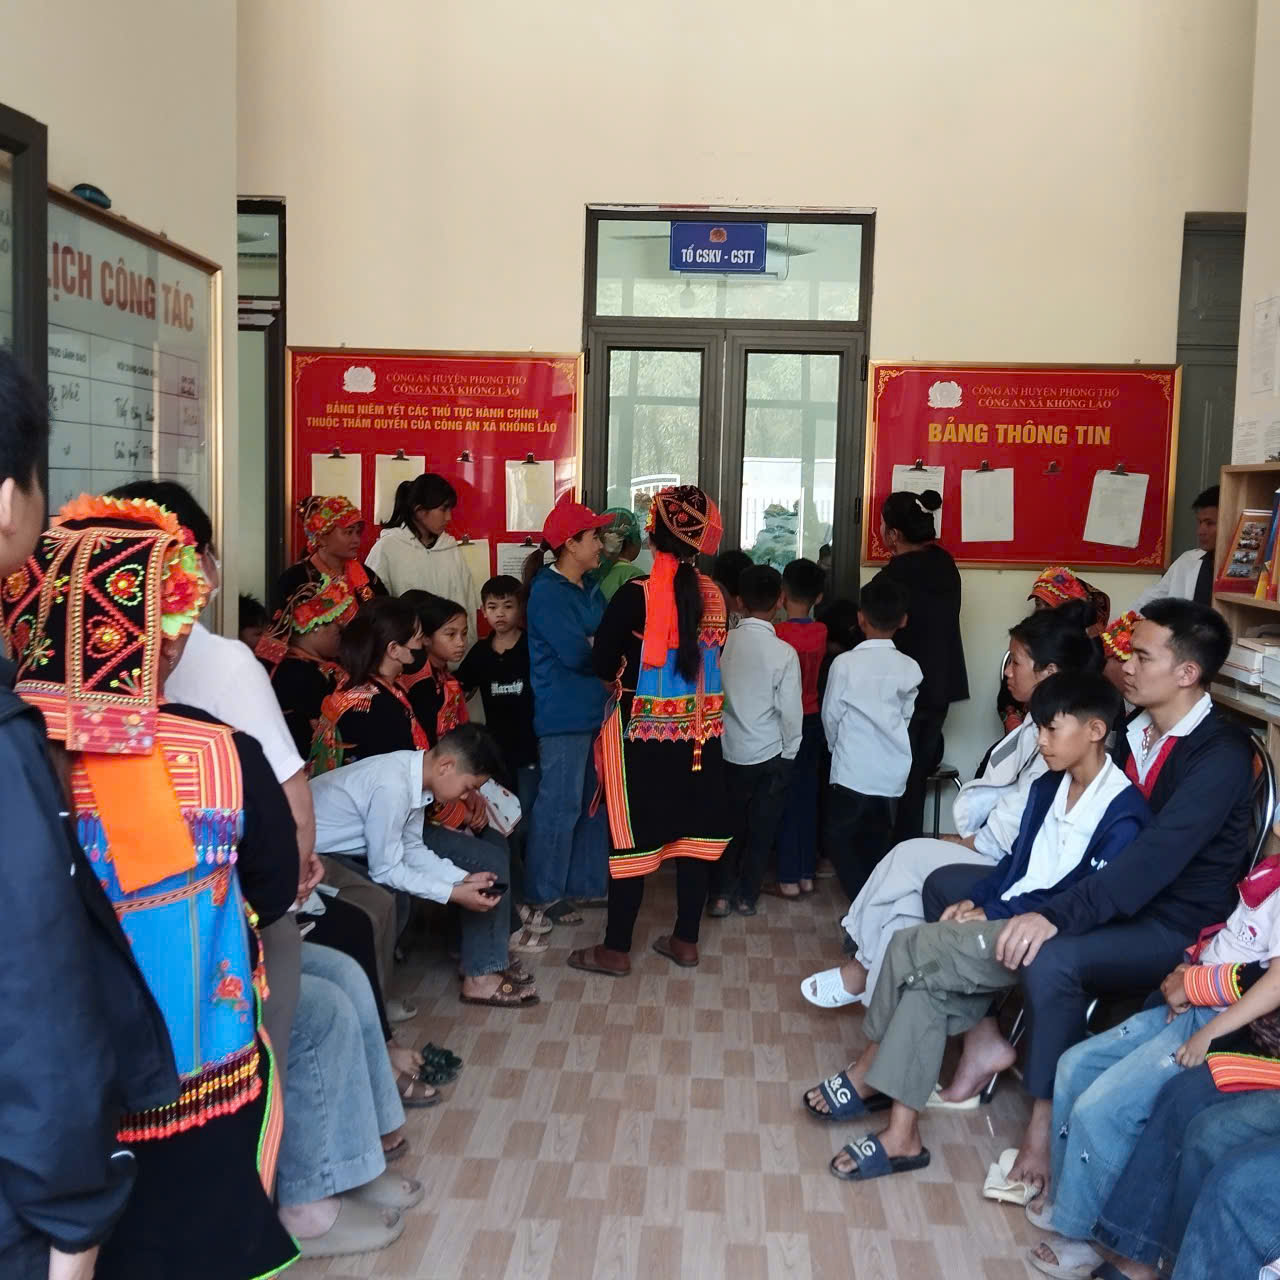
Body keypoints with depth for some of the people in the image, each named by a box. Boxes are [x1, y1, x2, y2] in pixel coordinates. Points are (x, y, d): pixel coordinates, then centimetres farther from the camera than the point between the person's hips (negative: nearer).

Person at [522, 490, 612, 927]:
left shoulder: (590, 591, 15)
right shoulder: (546, 591, -12)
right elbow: (575, 653, -20)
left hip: (597, 709, 9)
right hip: (564, 715, -9)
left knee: (594, 801, 15)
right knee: (560, 805, -4)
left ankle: (585, 883, 26)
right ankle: (542, 897, 6)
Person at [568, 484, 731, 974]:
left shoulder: (635, 595, -15)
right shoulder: (712, 594, -1)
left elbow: (602, 664, -9)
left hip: (644, 731, -4)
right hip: (700, 732, 5)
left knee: (632, 836, 4)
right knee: (695, 832, 13)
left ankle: (616, 950, 14)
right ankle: (685, 941, 23)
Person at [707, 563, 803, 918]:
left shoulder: (721, 643, -11)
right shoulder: (784, 653, -17)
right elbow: (790, 711, -13)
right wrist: (789, 750, 3)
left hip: (728, 751, 2)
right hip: (770, 754, -2)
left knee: (728, 822, 17)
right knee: (761, 828, 14)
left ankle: (721, 893, 17)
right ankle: (747, 895, 22)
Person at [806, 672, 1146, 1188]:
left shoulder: (1122, 814, -14)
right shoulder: (1048, 787, 12)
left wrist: (991, 916, -15)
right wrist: (974, 900, -1)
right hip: (1006, 921, 8)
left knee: (913, 947, -21)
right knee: (927, 981, -19)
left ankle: (868, 1076, -5)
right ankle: (901, 1134, -16)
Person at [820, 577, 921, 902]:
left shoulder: (845, 663, -10)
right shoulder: (910, 668, -3)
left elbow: (831, 715, -1)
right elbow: (906, 716, 5)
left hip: (853, 768, -3)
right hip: (892, 769, 3)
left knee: (839, 837, 9)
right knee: (876, 841, 16)